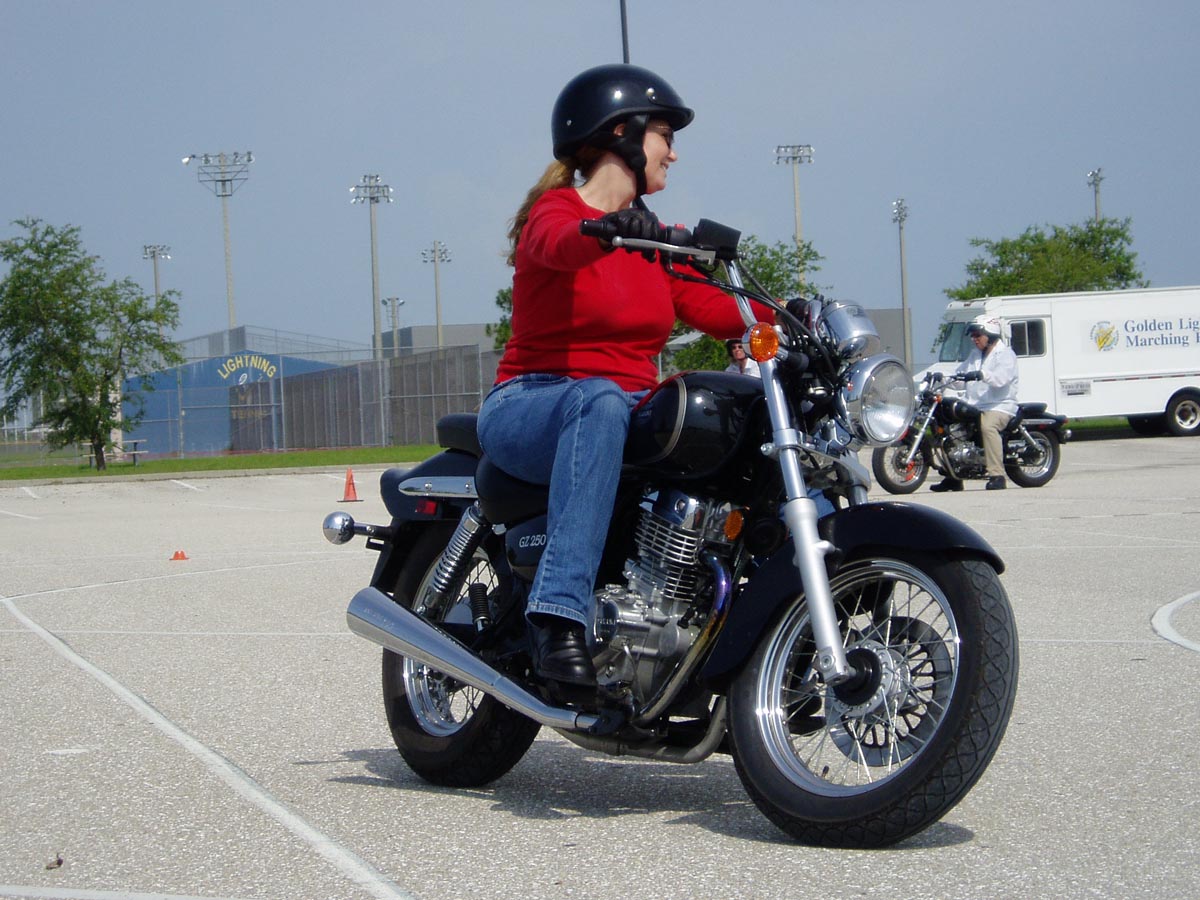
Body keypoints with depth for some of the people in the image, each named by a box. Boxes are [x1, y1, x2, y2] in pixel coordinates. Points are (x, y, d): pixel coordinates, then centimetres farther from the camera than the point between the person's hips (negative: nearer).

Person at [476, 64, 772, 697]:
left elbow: (711, 310, 6)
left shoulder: (653, 239, 20)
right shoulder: (555, 210, -3)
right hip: (531, 408, -7)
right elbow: (557, 246, -29)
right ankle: (558, 618, -49)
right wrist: (608, 231, -51)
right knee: (600, 400, -40)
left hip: (630, 414, 7)